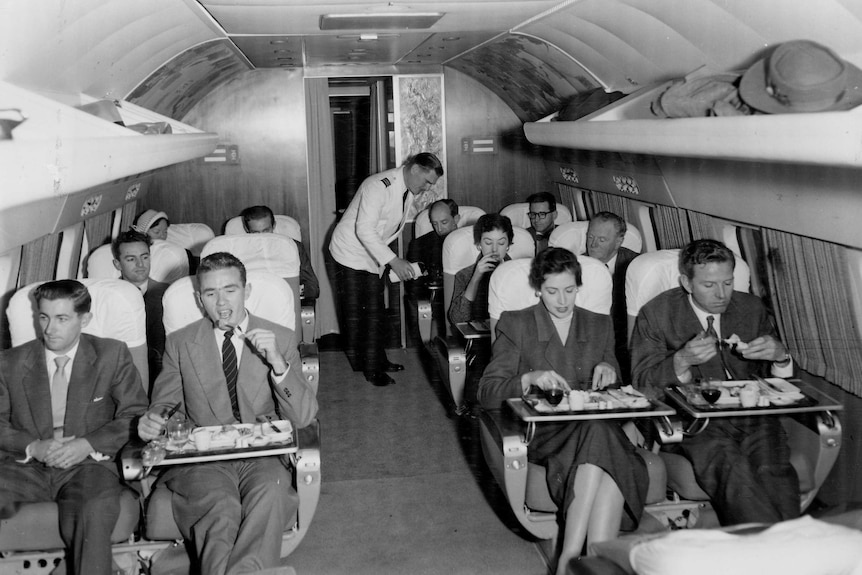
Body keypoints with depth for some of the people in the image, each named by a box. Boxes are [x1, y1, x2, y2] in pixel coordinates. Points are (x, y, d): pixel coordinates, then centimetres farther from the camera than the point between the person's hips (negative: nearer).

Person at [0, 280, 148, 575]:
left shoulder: (112, 355, 7)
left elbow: (135, 417, 3)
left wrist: (89, 445, -11)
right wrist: (33, 447, -10)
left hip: (87, 464, -2)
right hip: (26, 466, 2)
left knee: (94, 513, -35)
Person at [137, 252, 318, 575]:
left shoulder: (281, 339, 9)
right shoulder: (179, 344, 12)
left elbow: (303, 418, 2)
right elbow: (163, 405, 16)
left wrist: (277, 363, -15)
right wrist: (151, 422, -10)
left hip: (262, 455, 0)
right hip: (201, 458, 0)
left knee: (270, 494, -34)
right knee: (220, 508, -33)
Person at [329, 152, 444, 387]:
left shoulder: (410, 191, 0)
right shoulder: (379, 186, -28)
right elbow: (364, 230, -34)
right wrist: (393, 260, -39)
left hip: (374, 256, 8)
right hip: (351, 253, -8)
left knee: (375, 312, 10)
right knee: (354, 312, -2)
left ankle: (376, 363, 19)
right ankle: (359, 364, 6)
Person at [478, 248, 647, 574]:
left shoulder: (600, 326, 20)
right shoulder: (515, 325, 10)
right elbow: (486, 393, 1)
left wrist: (609, 372, 0)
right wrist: (529, 379, -18)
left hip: (597, 426, 3)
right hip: (542, 431, -3)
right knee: (598, 434, -36)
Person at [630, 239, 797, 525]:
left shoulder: (752, 308, 14)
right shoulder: (656, 315, 3)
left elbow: (778, 378, 19)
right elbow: (642, 383, -1)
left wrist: (780, 356, -6)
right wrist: (681, 361, -19)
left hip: (753, 415, 3)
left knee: (774, 469, -28)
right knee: (731, 468, -32)